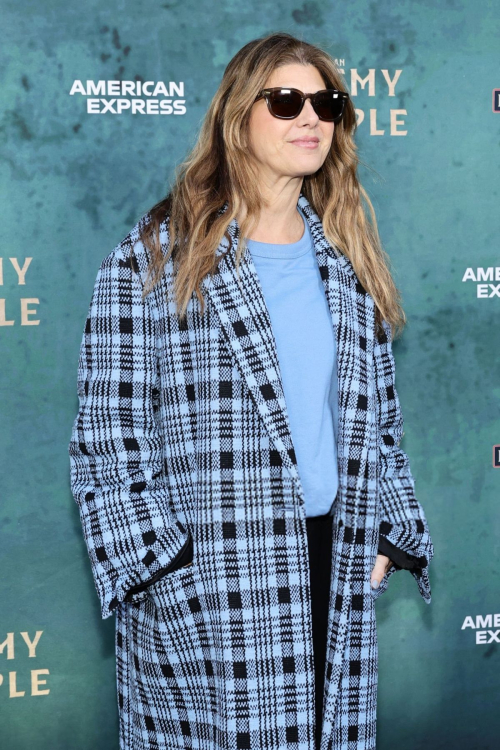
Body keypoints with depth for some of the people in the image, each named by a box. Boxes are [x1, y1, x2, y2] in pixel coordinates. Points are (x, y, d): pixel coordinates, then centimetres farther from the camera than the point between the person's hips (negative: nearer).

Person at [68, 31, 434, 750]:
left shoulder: (349, 265, 13)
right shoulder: (152, 259, -3)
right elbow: (108, 436, -5)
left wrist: (387, 537, 8)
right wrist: (163, 568, -12)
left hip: (339, 581, 5)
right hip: (205, 594, -4)